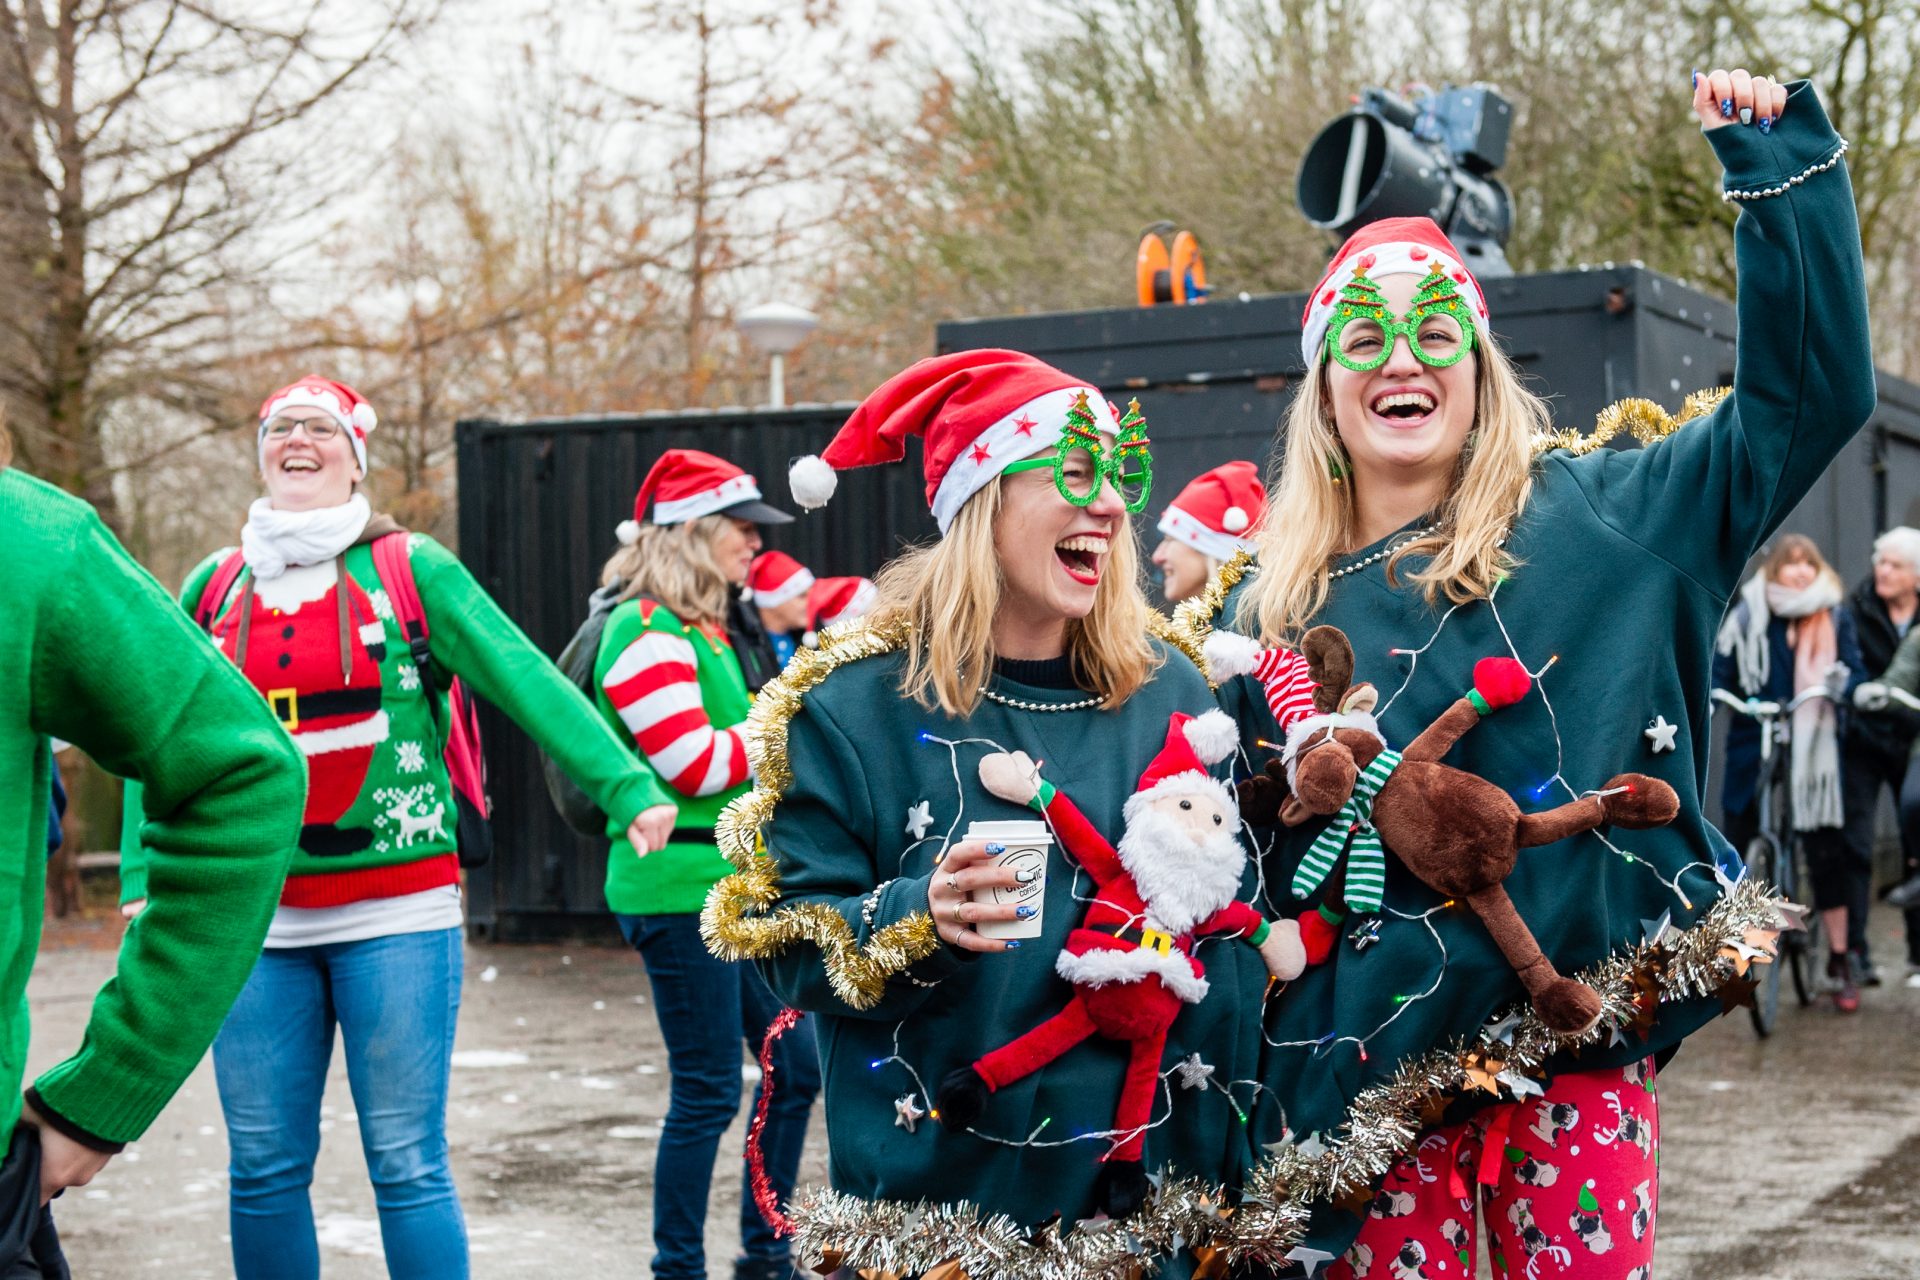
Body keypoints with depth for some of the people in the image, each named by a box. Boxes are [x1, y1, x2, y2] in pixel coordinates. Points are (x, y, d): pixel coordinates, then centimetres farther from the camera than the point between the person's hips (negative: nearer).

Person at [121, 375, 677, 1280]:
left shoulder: (412, 569, 1)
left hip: (397, 914, -3)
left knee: (408, 1166, -1)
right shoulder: (213, 589, 10)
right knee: (265, 1170, 8)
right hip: (257, 918, 3)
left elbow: (529, 683, -7)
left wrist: (630, 789, -16)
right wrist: (145, 883, 2)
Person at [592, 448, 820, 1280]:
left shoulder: (705, 629, 16)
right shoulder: (647, 633, -13)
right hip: (678, 890, -10)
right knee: (708, 1091, -3)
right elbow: (695, 764, -19)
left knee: (795, 1066, 13)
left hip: (735, 884, 10)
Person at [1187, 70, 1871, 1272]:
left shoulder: (1597, 516, 2)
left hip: (1577, 1047, -1)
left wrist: (1781, 166, -7)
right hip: (1372, 1068, 2)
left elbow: (1807, 393, -2)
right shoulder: (1266, 608, 7)